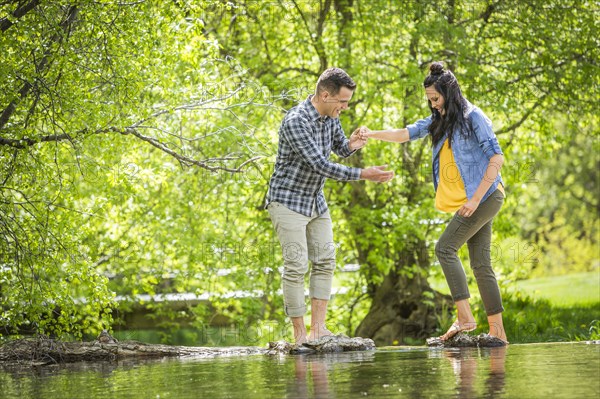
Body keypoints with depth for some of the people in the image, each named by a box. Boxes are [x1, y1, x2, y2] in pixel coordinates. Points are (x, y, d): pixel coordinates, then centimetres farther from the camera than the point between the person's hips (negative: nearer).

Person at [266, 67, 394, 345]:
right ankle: (299, 335, -3)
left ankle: (318, 328, 6)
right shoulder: (296, 122, -27)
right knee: (296, 267, -9)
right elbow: (321, 165, -29)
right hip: (288, 200, -8)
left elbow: (340, 149, 14)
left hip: (316, 200, 8)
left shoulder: (330, 116, -1)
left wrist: (351, 145, -11)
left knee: (325, 261, 4)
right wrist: (364, 175, -29)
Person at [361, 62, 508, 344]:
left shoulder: (472, 117, -11)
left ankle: (464, 317, -13)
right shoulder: (440, 121, 14)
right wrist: (373, 135, -8)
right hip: (469, 201, 9)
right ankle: (498, 331, 6)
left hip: (486, 195, -9)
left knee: (445, 248, -14)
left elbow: (497, 157, -15)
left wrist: (476, 199, -19)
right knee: (480, 263, 5)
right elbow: (406, 133, 8)